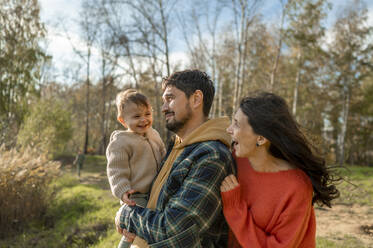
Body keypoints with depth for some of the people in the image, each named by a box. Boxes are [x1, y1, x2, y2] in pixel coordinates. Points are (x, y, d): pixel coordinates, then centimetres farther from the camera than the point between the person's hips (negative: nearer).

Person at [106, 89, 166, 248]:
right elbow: (116, 171, -15)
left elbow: (163, 157, 23)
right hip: (136, 198, -7)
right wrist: (122, 191, -26)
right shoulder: (120, 143, -14)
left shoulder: (153, 135, 9)